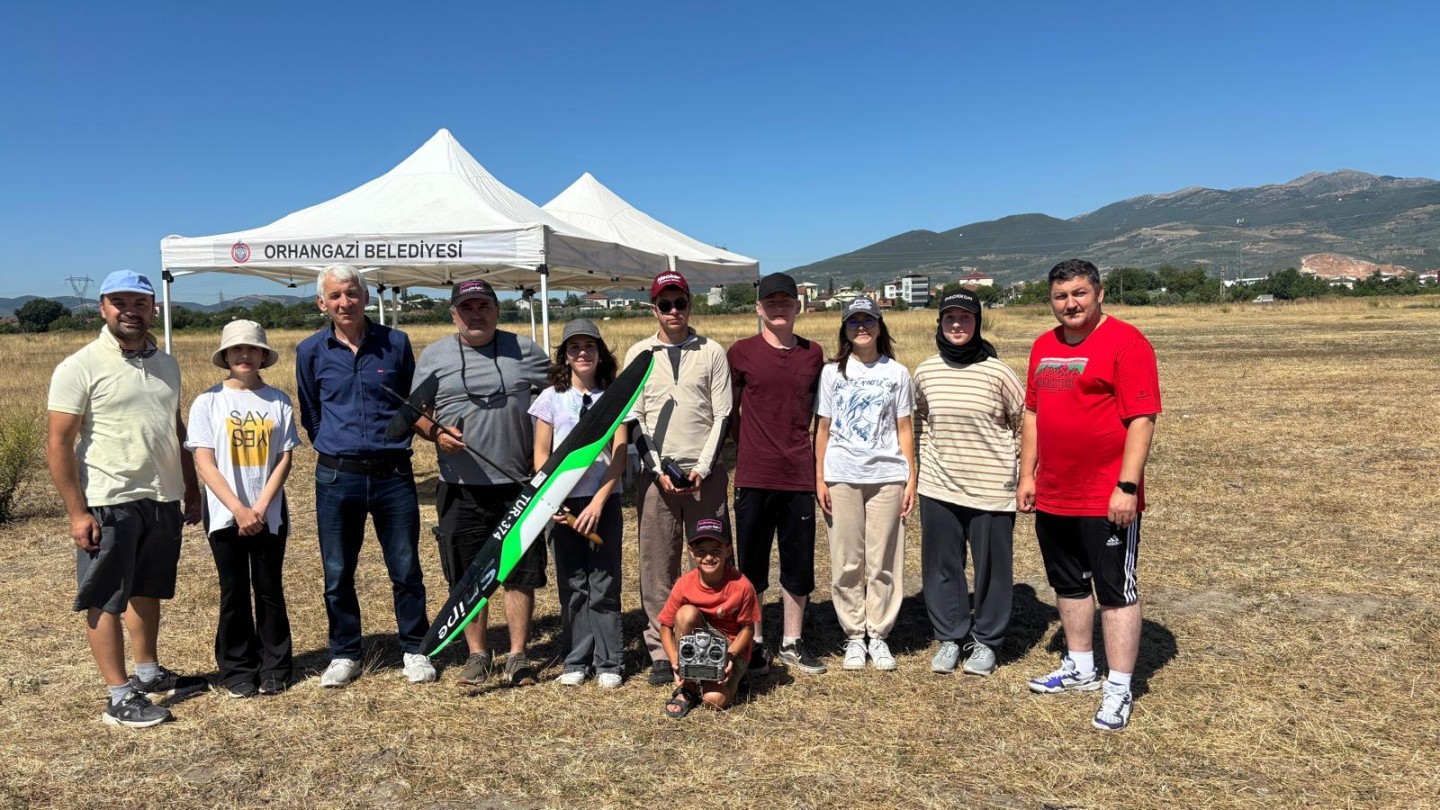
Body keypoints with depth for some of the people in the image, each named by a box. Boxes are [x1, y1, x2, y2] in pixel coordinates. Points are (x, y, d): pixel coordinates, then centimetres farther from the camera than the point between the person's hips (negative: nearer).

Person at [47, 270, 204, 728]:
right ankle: (119, 697, 10)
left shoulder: (166, 364, 10)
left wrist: (192, 490, 15)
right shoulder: (80, 367, -9)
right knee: (106, 601, 3)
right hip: (109, 504, -6)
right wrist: (77, 512, -14)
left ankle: (148, 674, 32)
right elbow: (59, 444, -10)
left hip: (163, 500, 6)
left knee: (148, 591, 18)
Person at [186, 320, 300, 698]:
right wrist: (239, 510, -14)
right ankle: (237, 670, 19)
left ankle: (274, 667, 19)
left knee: (270, 590, 8)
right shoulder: (208, 402, -2)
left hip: (269, 514, 1)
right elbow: (204, 463, -6)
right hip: (225, 515, -1)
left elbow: (284, 459, -1)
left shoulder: (278, 401, 1)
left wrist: (260, 508, -11)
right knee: (234, 592, 7)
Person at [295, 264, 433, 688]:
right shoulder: (311, 351, 3)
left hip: (393, 473, -1)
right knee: (337, 574, 8)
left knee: (406, 569, 5)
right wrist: (333, 446, 13)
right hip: (337, 477, 1)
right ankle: (344, 655, 24)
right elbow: (310, 414, 16)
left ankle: (414, 650, 21)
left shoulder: (396, 343, 0)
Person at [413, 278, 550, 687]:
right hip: (461, 488, 1)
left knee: (521, 572, 5)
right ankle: (477, 654, 24)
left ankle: (518, 656, 19)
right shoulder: (433, 356, 6)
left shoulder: (523, 350, 5)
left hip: (518, 484, 0)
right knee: (468, 575, 9)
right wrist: (436, 433, -12)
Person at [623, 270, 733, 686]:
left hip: (706, 472, 0)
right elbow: (634, 419, 5)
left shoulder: (712, 352, 6)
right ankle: (661, 652, 10)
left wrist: (703, 468, -8)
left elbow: (721, 415, 3)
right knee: (658, 567, 2)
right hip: (657, 471, 1)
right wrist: (659, 470, -6)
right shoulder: (639, 354, 9)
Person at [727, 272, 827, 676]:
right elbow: (729, 408, 7)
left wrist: (799, 445, 11)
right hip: (754, 476, -2)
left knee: (799, 563, 9)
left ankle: (792, 643, 25)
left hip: (799, 475, 3)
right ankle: (754, 644, 20)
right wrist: (746, 446, 4)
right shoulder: (741, 352, -1)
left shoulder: (813, 353, 8)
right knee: (752, 563, 6)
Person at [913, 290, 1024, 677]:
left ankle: (986, 641, 25)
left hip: (991, 488, -3)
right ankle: (950, 637, 27)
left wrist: (1013, 457, 1)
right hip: (938, 487, 3)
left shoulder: (996, 373, -9)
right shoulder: (925, 372, 2)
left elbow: (1024, 421, 2)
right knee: (941, 565, 10)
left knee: (991, 565, 8)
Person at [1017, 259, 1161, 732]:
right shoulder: (1044, 346, 11)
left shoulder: (1125, 342, -11)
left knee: (1116, 591, 3)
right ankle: (1079, 670, 34)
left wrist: (1127, 486, -20)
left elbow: (1142, 419, -16)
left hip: (1107, 499, -7)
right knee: (1068, 584, 18)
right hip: (1052, 497, 8)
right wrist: (1027, 475, 11)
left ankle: (1118, 691, 11)